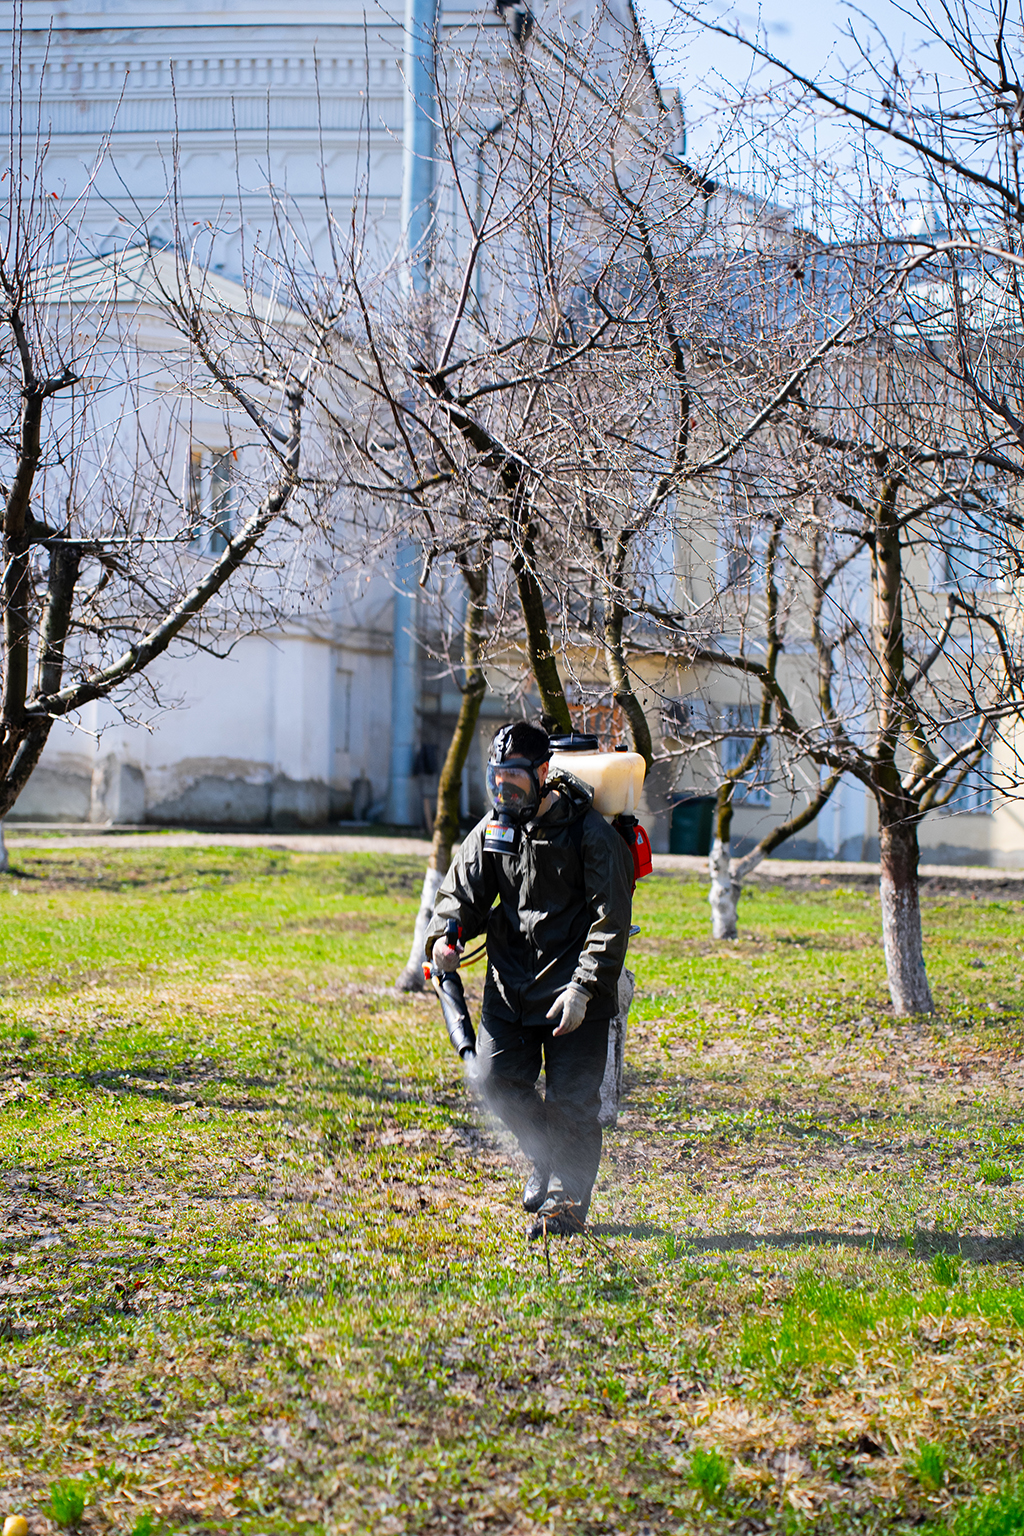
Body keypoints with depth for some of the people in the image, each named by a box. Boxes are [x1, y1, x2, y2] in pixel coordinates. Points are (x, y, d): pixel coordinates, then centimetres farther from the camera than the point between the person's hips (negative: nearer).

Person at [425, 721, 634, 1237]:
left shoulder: (590, 832, -12)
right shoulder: (491, 829, 4)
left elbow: (611, 922, -12)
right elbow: (462, 893, 9)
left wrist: (583, 988, -20)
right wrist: (444, 936, -13)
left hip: (575, 989, -5)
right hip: (509, 982, 5)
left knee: (571, 1100, -2)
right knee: (497, 1079, 1)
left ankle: (566, 1200, 13)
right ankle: (546, 1157, 27)